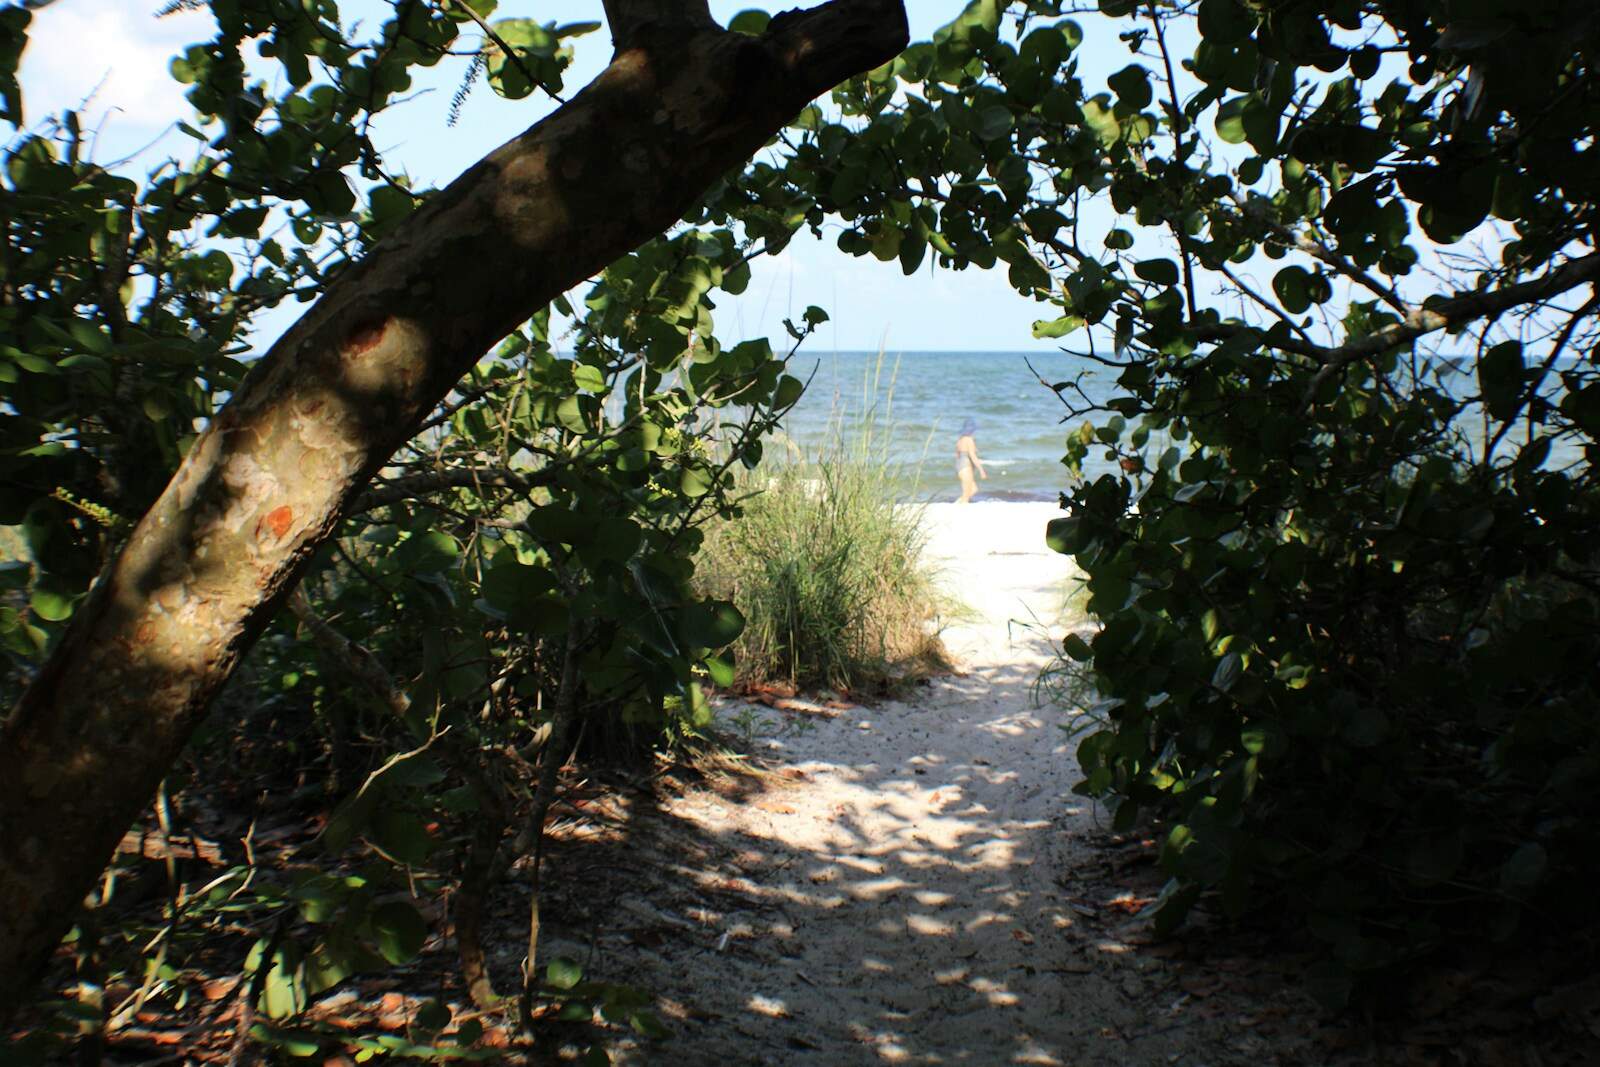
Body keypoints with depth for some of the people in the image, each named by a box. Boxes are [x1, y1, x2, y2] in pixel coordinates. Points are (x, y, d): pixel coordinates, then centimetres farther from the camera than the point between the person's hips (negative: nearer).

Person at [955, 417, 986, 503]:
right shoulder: (969, 440, -14)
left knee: (974, 489, 16)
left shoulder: (960, 439, 13)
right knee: (966, 494, -3)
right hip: (966, 467, -9)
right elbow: (973, 457, -19)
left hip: (959, 466, 9)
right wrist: (981, 470, -17)